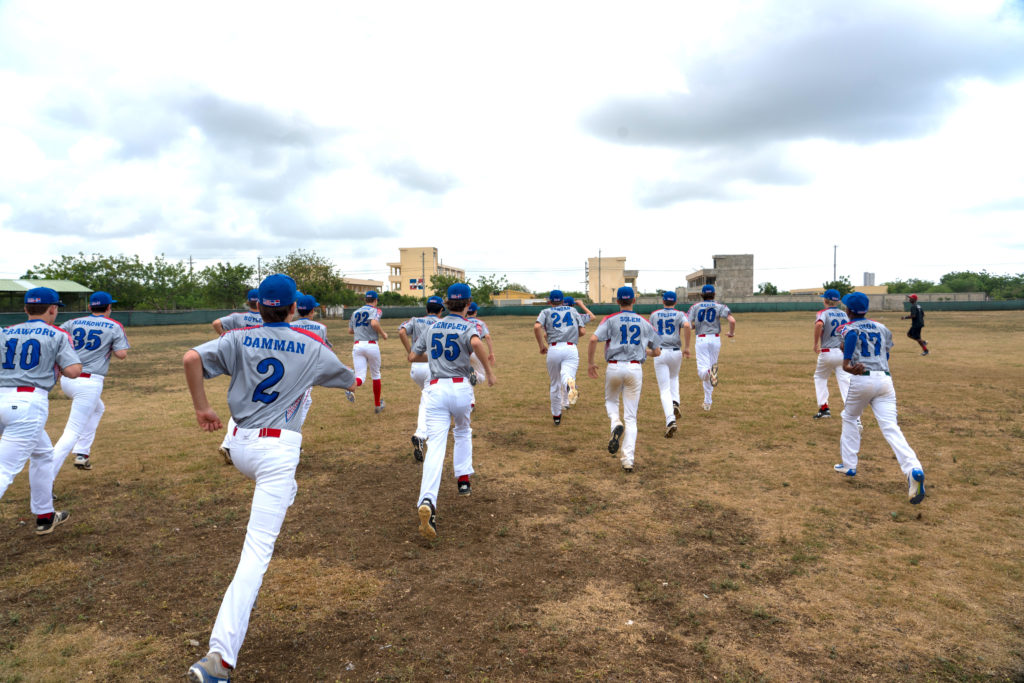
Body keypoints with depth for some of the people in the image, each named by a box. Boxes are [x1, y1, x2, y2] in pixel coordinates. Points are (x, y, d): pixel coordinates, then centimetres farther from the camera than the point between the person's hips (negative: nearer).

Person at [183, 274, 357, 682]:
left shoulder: (240, 339, 4)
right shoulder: (312, 346, 0)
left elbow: (192, 358, -12)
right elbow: (350, 382, 15)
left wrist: (201, 407, -1)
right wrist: (353, 378, 40)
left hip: (240, 447, 5)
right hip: (279, 449, -4)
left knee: (281, 491, 38)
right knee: (256, 553, -10)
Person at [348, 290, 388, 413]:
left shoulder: (355, 312, 18)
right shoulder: (375, 310, 0)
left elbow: (350, 331, 22)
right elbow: (374, 323, -20)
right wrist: (383, 334, -6)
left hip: (357, 346, 3)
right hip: (371, 345, -3)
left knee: (360, 377, -4)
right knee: (375, 375, 16)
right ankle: (377, 405, 26)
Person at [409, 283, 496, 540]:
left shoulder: (432, 327, 14)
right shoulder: (468, 326, 0)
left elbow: (413, 357, 20)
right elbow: (476, 343, -24)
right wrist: (489, 371, -15)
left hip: (436, 389, 2)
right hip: (461, 388, -1)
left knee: (436, 445, -10)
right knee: (463, 432, 28)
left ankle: (427, 502, -28)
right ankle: (463, 481, 29)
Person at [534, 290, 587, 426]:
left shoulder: (546, 312, 17)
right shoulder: (572, 310, 23)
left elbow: (537, 327, -4)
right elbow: (581, 331, 14)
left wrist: (541, 346, 4)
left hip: (553, 349, 0)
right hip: (571, 348, 0)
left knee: (555, 383, 15)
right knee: (567, 375, -22)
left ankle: (556, 415, 26)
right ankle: (569, 384, -59)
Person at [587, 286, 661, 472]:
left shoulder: (611, 320, 1)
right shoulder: (644, 322, 8)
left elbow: (593, 339, -15)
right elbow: (657, 352, 11)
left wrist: (590, 362, -4)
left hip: (614, 368, -1)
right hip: (635, 368, 1)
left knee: (610, 401, 25)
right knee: (631, 416, 5)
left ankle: (616, 424, -8)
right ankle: (628, 459, -4)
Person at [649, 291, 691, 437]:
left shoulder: (654, 314, 10)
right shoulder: (680, 314, 5)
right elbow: (687, 326, -16)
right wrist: (687, 346, -11)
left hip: (660, 353, -1)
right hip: (676, 352, 1)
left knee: (664, 389, -3)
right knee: (674, 378, 32)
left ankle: (671, 421, -20)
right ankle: (675, 403, 9)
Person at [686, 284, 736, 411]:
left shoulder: (695, 307, 6)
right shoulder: (720, 306, 4)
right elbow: (732, 320, -12)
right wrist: (731, 333, 6)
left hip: (701, 339, -1)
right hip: (715, 339, 1)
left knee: (702, 371, -5)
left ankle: (709, 371, -45)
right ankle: (707, 402, 19)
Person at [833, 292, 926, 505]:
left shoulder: (848, 328, 4)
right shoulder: (882, 327, 19)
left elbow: (852, 334, -16)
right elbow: (886, 355, 22)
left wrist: (848, 365, -30)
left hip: (861, 380, -3)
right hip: (885, 379, 3)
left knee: (849, 418, 21)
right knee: (890, 427, -7)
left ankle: (849, 465, 23)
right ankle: (913, 469, -29)